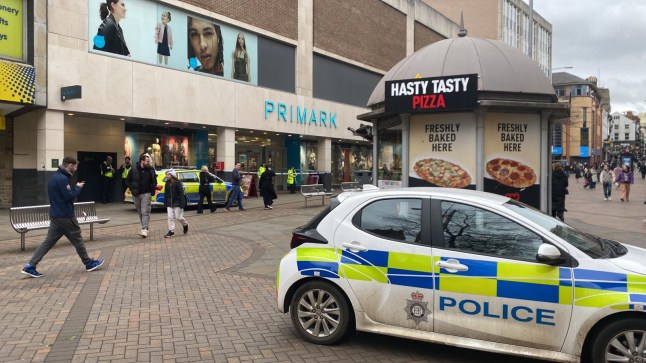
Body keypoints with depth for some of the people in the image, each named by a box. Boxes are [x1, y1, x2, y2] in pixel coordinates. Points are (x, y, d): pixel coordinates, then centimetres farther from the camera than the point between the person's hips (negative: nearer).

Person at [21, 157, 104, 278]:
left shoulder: (55, 177, 13)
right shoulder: (62, 179, -19)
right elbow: (70, 196, -22)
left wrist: (75, 187, 7)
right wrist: (78, 187, -6)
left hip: (55, 215, 9)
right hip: (65, 216, -9)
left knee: (48, 242, 8)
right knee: (77, 240, 5)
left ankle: (30, 266, 5)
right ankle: (89, 263, 17)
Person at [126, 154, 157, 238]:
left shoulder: (151, 170, 1)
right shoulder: (134, 170, -3)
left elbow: (154, 181, 14)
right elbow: (128, 181, 6)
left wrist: (152, 189, 3)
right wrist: (132, 189, -2)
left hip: (146, 194, -1)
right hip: (136, 194, 1)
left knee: (145, 212, -12)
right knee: (140, 212, 10)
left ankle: (144, 230, -17)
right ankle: (144, 227, 22)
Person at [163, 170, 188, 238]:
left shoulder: (178, 183, -10)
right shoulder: (167, 183, 6)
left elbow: (181, 194, -12)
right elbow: (165, 194, 11)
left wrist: (182, 204, -16)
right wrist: (165, 203, 8)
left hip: (177, 203, -5)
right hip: (169, 204, 5)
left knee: (178, 217, 1)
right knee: (170, 217, 2)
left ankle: (185, 225, 28)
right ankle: (171, 231, 6)